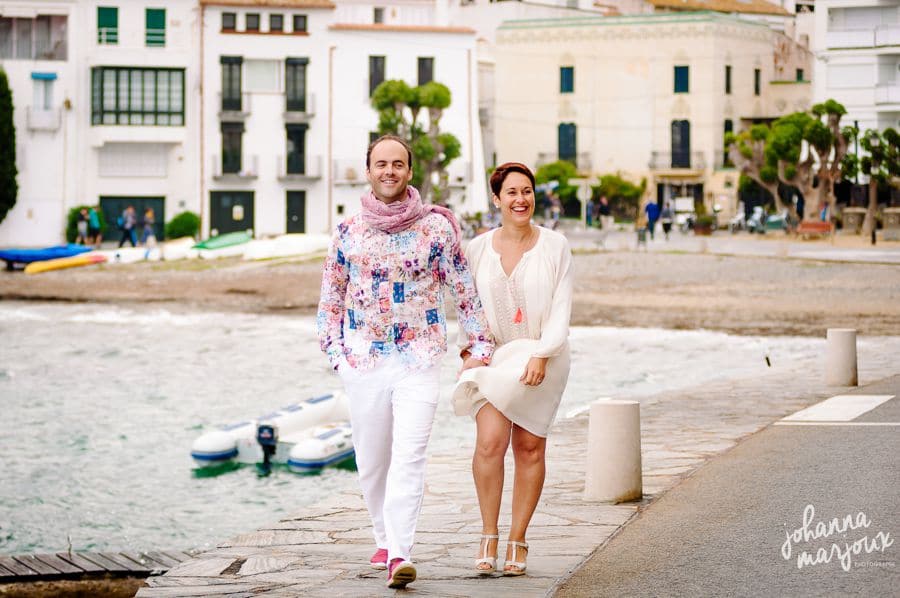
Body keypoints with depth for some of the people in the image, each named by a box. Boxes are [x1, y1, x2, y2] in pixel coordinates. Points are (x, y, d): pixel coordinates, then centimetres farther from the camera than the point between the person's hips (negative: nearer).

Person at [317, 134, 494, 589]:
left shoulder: (435, 227, 0)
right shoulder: (349, 232, 6)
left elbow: (465, 289, 6)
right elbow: (330, 296, 13)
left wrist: (480, 346, 4)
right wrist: (335, 352, 6)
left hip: (419, 361, -3)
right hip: (364, 362, 3)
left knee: (408, 457, -15)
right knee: (371, 461, 9)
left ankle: (400, 554, -21)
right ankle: (385, 538, 28)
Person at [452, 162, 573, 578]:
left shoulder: (554, 246, -3)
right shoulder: (477, 249, 2)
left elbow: (561, 310, -5)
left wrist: (541, 355, -16)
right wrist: (468, 351, -4)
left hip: (542, 360, 0)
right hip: (494, 357, 1)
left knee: (530, 448, 1)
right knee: (490, 440, -16)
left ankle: (517, 540, 12)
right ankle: (488, 536, -4)